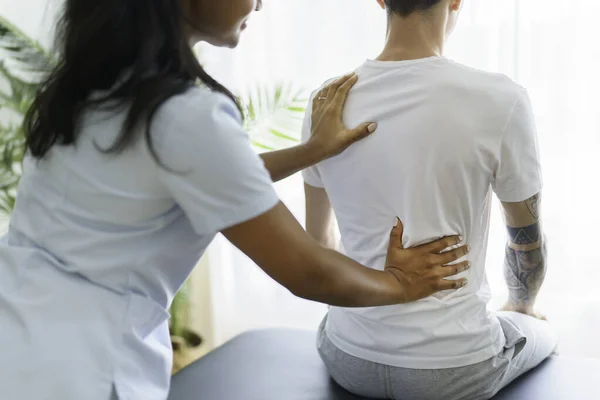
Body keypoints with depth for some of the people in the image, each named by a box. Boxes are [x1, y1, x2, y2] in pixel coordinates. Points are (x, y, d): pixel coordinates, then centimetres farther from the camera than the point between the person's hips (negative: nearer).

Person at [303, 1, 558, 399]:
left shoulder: (327, 102, -7)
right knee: (541, 331, 31)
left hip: (349, 360, 3)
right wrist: (521, 305, 20)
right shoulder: (499, 100, -18)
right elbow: (528, 243, -2)